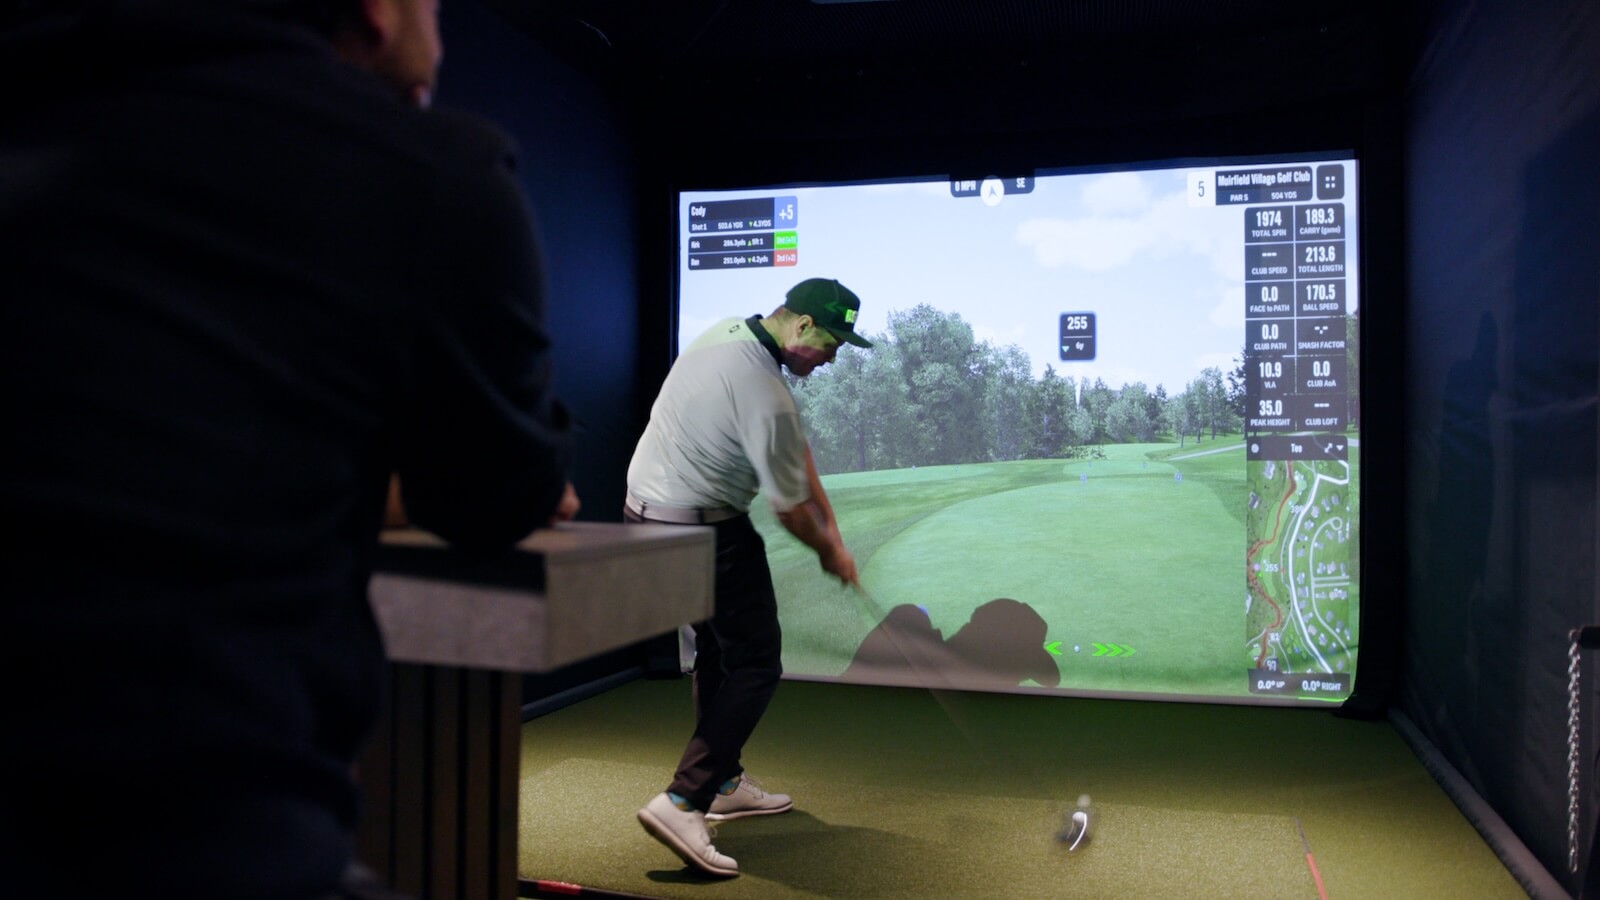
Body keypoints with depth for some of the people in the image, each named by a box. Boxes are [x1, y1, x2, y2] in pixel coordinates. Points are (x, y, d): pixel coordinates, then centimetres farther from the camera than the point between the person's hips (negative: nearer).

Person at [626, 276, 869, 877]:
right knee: (755, 663, -3)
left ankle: (724, 782, 31)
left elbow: (796, 450, 9)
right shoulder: (765, 396, -27)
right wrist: (832, 554, 7)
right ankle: (683, 803, -9)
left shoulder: (731, 332, 2)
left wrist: (828, 521, 9)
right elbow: (789, 508, -12)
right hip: (701, 529, -10)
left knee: (717, 650, 20)